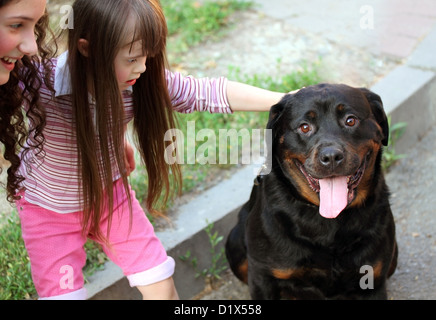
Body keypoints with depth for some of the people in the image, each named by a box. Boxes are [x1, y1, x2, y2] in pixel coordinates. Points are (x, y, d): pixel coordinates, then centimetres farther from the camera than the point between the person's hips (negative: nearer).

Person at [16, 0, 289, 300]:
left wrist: (282, 100, -28)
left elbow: (207, 92, -22)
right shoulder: (41, 84, -32)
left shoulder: (144, 80, -23)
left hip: (109, 193, 3)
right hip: (50, 208, -2)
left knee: (162, 285, 3)